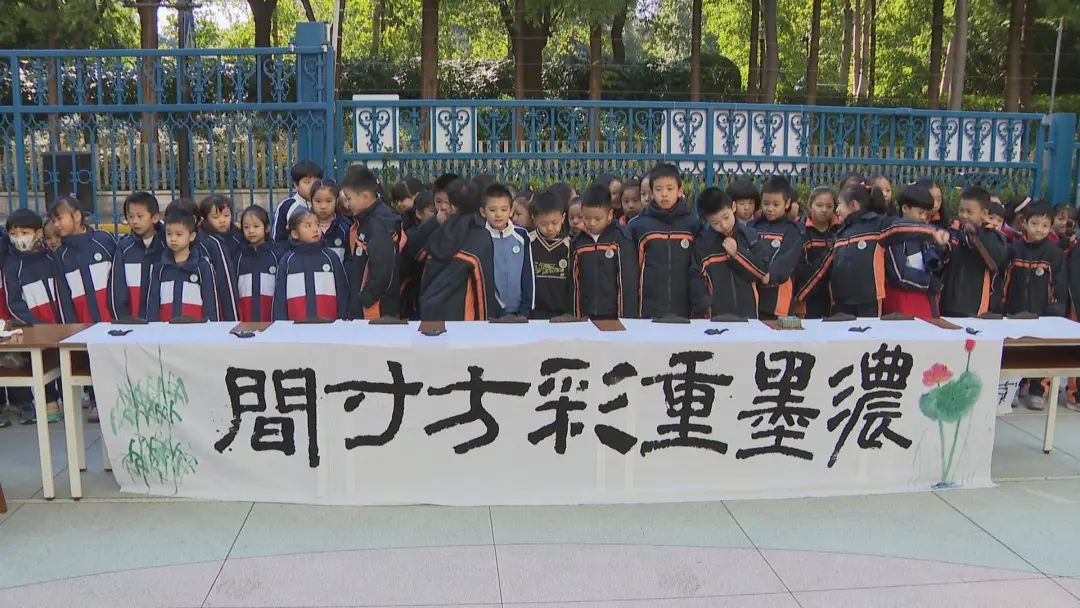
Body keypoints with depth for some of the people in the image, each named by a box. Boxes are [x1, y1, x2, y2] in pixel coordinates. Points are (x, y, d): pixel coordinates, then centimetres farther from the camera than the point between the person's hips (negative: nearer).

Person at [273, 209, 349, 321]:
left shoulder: (330, 257, 5)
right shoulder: (287, 260, 6)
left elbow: (342, 290, 6)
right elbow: (279, 296, 7)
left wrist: (343, 320, 1)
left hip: (329, 323, 0)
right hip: (297, 325, 0)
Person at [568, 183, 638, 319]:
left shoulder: (622, 241, -5)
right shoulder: (576, 243, 5)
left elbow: (629, 281, -6)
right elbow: (573, 283, 9)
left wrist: (629, 317, -10)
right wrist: (575, 317, 6)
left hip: (614, 315, -3)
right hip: (585, 316, 3)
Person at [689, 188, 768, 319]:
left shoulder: (749, 236, 1)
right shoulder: (702, 242, -2)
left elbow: (763, 272, 0)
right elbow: (696, 280, -1)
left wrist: (737, 253, -10)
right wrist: (705, 307, -14)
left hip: (748, 314, 1)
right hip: (715, 317, -1)